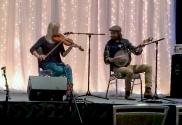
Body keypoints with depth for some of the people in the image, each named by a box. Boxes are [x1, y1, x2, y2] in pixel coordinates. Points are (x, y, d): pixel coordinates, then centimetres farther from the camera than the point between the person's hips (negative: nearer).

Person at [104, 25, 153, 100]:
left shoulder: (125, 41, 10)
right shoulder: (109, 44, -3)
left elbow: (136, 51, 12)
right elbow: (106, 60, -8)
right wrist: (117, 58, -23)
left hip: (127, 65, 6)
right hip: (117, 67, -6)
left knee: (148, 67, -5)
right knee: (130, 72, -38)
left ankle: (148, 92, -12)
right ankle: (127, 94, -21)